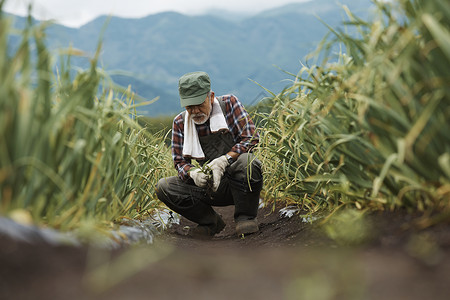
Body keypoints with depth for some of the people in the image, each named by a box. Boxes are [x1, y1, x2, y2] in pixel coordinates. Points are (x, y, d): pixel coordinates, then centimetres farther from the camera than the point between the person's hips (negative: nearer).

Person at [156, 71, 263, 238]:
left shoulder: (229, 104, -4)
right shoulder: (180, 123, 2)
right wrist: (192, 173, -22)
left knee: (247, 161, -38)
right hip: (210, 189, 3)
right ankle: (211, 223, 0)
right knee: (163, 187, -15)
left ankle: (246, 218, -13)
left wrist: (223, 161, -27)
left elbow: (251, 137, -13)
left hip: (239, 183, -3)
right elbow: (180, 161, 4)